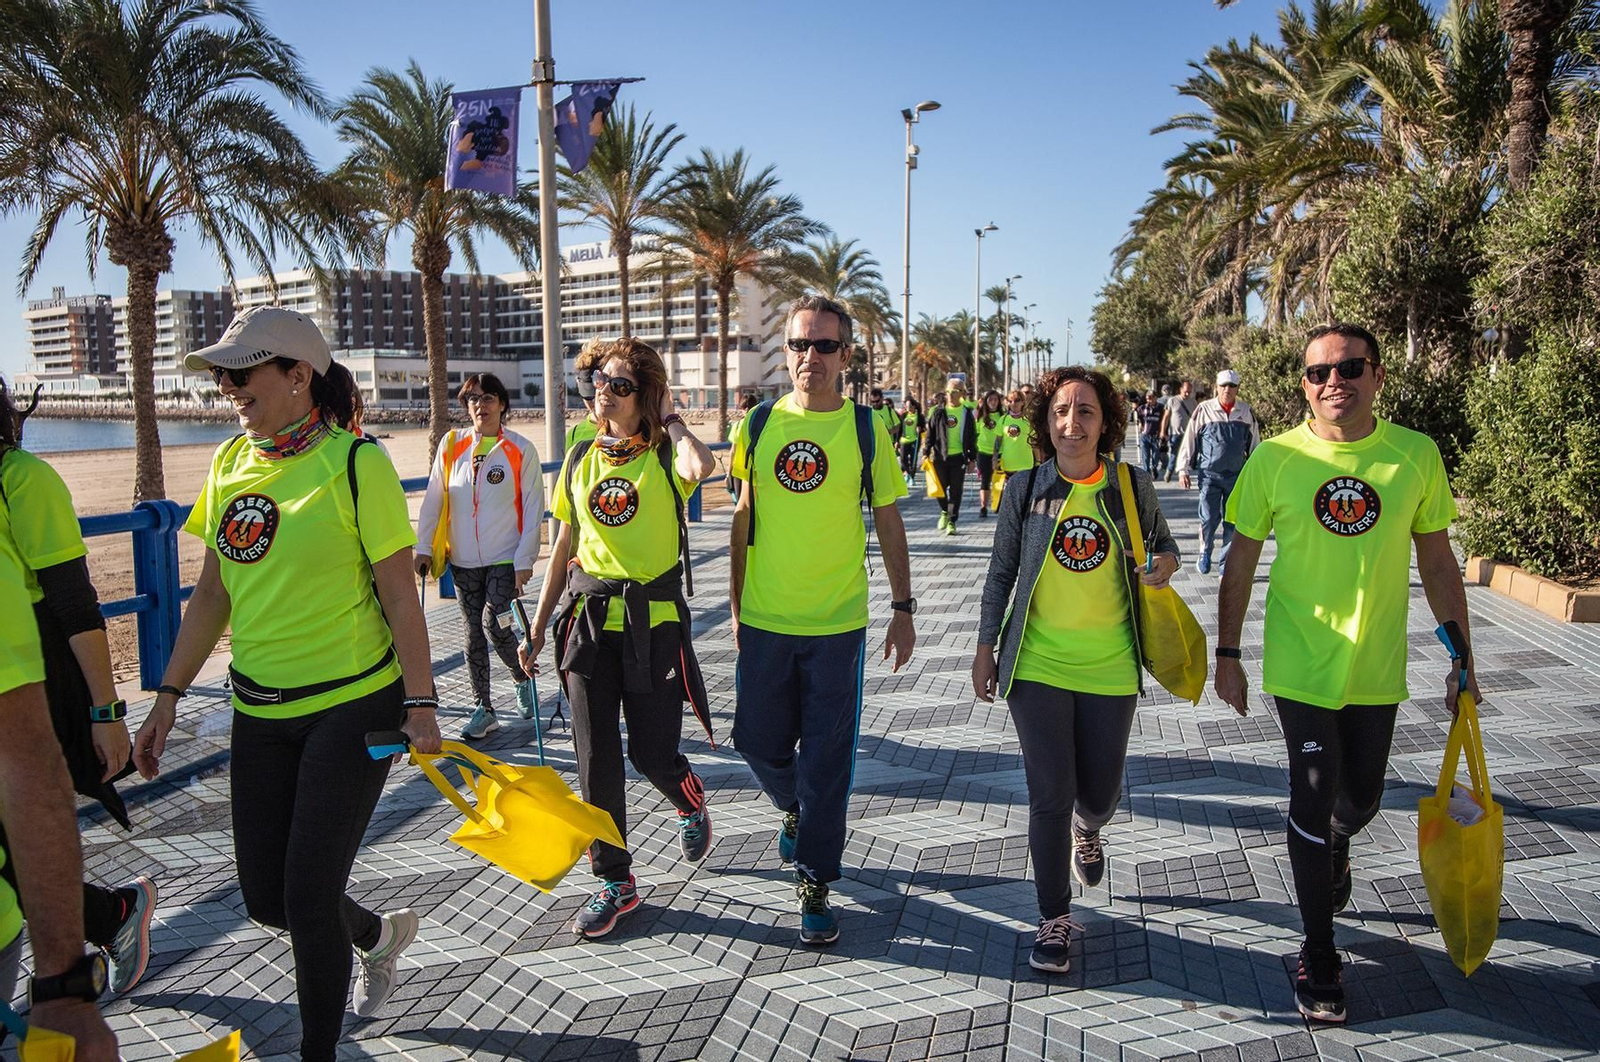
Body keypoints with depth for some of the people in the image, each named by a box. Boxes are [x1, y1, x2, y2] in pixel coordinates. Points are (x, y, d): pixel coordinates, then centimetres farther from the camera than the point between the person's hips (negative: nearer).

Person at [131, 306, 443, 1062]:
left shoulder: (354, 463, -13)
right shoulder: (228, 464, 5)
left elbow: (399, 594, -12)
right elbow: (213, 593, 11)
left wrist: (419, 703, -13)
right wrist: (169, 697, 10)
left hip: (353, 705, -6)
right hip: (260, 713, 6)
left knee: (308, 899, -2)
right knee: (265, 899, 12)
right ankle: (380, 932, 42)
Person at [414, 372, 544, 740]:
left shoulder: (521, 450, -5)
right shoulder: (451, 446, 3)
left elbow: (533, 509, -6)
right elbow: (433, 500, 8)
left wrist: (524, 561, -10)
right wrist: (423, 547, 4)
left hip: (505, 559, -4)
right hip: (463, 561, 4)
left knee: (493, 625, -14)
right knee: (474, 633, 8)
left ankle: (523, 679, 15)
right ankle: (483, 709, 20)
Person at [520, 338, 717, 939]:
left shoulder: (664, 456, -5)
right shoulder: (580, 460, 8)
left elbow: (702, 466, -32)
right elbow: (564, 549, 13)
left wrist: (669, 419, -13)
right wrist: (538, 627, 12)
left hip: (653, 623, -4)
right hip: (587, 620, 4)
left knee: (653, 753, 1)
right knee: (595, 760, 4)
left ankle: (692, 805, 37)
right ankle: (615, 882, 20)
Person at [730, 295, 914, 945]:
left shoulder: (866, 428, -3)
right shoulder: (759, 423, 2)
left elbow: (888, 522, 3)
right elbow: (744, 518, 8)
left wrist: (903, 609, 2)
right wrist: (736, 603, 8)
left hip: (837, 623, -2)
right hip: (764, 621, 2)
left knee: (826, 759, 3)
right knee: (759, 739, 13)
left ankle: (815, 884, 20)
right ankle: (794, 808, 46)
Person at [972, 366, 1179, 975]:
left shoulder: (1134, 487, -3)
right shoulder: (1025, 489, -4)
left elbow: (1163, 543, 13)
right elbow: (1001, 572, 4)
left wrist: (1165, 565, -11)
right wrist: (985, 648, 5)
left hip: (1110, 669, 1)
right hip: (1037, 667, -1)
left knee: (1099, 793, 13)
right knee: (1049, 797, 0)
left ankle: (1086, 831, 52)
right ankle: (1055, 918, 19)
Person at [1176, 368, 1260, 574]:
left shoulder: (1247, 412, 6)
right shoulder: (1204, 410, -2)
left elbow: (1255, 445, 16)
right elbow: (1189, 440, 3)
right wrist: (1183, 469, 2)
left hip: (1237, 476, 2)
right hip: (1209, 474, -2)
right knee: (1208, 518, -5)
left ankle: (1226, 561, 17)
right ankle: (1205, 552, 21)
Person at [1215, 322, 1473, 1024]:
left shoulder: (1417, 455, -6)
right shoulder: (1275, 458, -10)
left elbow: (1438, 563, 3)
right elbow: (1241, 563, -2)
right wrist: (1227, 655, -1)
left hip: (1378, 670, 2)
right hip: (1301, 667, -2)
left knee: (1360, 800, 18)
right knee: (1312, 804, 2)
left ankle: (1334, 848, 55)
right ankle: (1319, 956, 22)